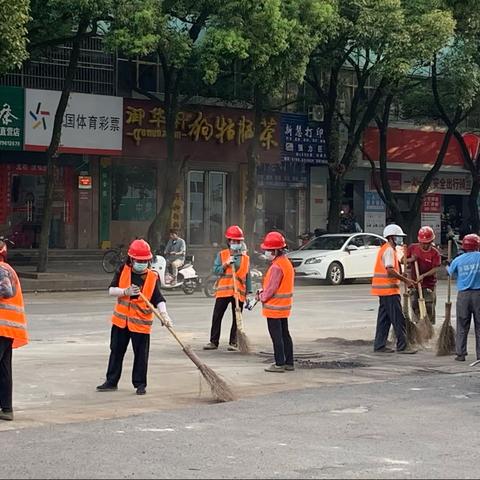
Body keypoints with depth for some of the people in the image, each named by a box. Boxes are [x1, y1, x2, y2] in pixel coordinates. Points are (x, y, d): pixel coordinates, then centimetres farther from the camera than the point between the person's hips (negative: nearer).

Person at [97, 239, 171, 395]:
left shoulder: (153, 277, -8)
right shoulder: (123, 271, -3)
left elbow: (158, 299, -13)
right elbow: (111, 290, -6)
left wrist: (164, 314, -30)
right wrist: (126, 291, -24)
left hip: (141, 322, -2)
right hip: (121, 319, 2)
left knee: (141, 354, 3)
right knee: (116, 351, 12)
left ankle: (140, 384, 16)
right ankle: (111, 381, 24)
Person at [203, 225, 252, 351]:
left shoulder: (246, 258, 8)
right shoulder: (221, 255, 6)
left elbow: (248, 276, 9)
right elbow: (215, 270, -2)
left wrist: (249, 293, 5)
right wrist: (226, 264, -16)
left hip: (239, 292, 1)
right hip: (223, 291, 0)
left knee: (237, 319, 3)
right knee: (217, 317, 1)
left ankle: (233, 343, 10)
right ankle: (214, 342, 10)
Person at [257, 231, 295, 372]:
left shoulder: (276, 267, -21)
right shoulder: (286, 262, 10)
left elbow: (272, 288, -21)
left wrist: (262, 297, -4)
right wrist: (263, 291, 7)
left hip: (274, 307, -10)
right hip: (284, 306, 10)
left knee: (276, 336, -3)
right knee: (284, 334, 14)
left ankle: (279, 364, 1)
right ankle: (289, 363, 18)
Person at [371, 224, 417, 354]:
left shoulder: (386, 249, 19)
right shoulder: (389, 250, -13)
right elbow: (390, 270, -23)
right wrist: (406, 280, -20)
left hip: (384, 290, 10)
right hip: (389, 289, -10)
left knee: (384, 319, 11)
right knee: (398, 319, -7)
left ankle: (379, 345, 12)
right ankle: (402, 346, -6)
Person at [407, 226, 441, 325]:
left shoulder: (435, 253, -8)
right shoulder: (413, 248, 1)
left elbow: (435, 269, -13)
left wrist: (423, 275, -25)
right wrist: (410, 260, -14)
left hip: (429, 284, -3)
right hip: (414, 283, 3)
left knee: (429, 308, -2)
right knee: (415, 306, 7)